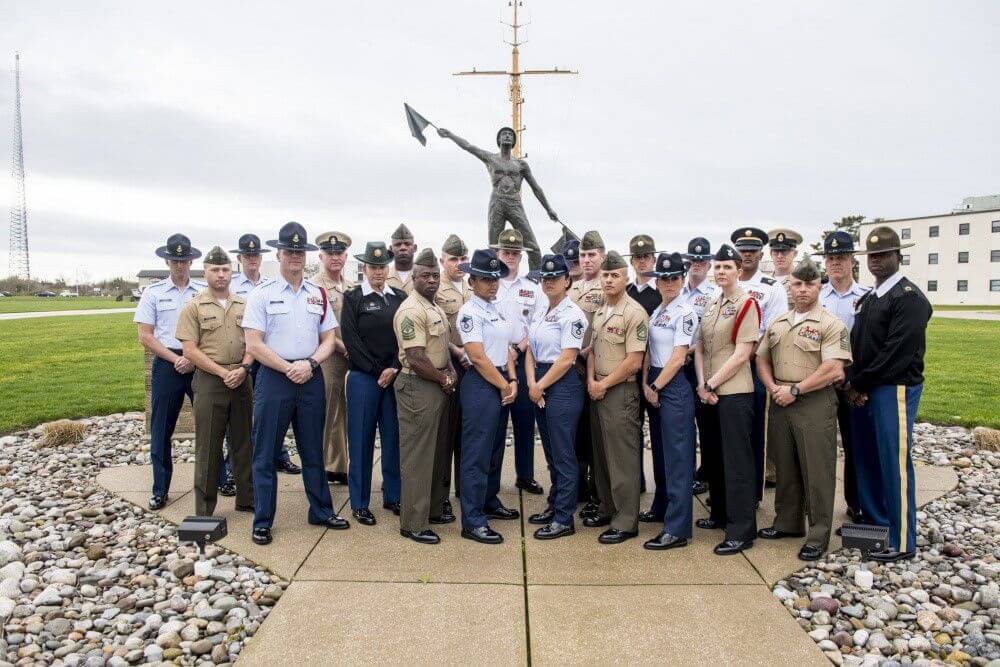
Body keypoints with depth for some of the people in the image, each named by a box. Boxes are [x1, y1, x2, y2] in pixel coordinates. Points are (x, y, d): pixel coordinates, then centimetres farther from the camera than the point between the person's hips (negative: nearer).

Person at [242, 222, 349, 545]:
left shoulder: (318, 294, 8)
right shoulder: (262, 294, -3)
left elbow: (328, 340, 8)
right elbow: (253, 345, -8)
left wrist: (309, 364, -9)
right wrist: (289, 369, -13)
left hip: (311, 378, 4)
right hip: (273, 378, -3)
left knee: (313, 451, 14)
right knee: (265, 454, 4)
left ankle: (321, 512, 26)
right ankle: (262, 522, 17)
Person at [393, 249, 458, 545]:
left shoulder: (436, 309, 14)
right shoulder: (411, 311, -16)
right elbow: (416, 358, -22)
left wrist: (451, 371, 3)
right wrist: (444, 380, -10)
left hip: (439, 387, 10)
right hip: (418, 387, -10)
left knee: (437, 452, 17)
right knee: (417, 457, -3)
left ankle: (433, 508, 31)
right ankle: (413, 524, 7)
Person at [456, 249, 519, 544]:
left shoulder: (496, 309, 13)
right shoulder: (469, 312, -12)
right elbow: (478, 357, -18)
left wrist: (513, 381, 0)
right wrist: (504, 386, -11)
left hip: (501, 384, 9)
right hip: (480, 385, -9)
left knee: (495, 448, 19)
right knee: (477, 453, -4)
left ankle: (490, 502, 34)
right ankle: (473, 521, 3)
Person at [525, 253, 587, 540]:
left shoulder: (573, 315, -11)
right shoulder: (539, 314, 13)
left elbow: (566, 359, -16)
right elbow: (530, 351, 10)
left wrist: (541, 386, -10)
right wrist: (531, 383, -5)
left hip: (563, 386, -8)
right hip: (540, 386, 8)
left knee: (563, 454, -1)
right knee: (550, 452, 16)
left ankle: (564, 519, 9)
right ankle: (554, 506, 29)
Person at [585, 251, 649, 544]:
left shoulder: (634, 313, -12)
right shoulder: (599, 311, 13)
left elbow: (633, 362, -16)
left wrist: (604, 384, -11)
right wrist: (591, 380, 0)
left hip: (621, 391, -8)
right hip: (597, 389, 8)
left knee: (622, 457, -2)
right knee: (601, 453, 15)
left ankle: (626, 522, 7)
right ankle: (607, 508, 29)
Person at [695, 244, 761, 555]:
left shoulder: (747, 305, -9)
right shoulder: (710, 306, 12)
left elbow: (741, 355, -15)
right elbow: (699, 348, 8)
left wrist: (711, 383, -14)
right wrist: (702, 385, -5)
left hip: (734, 393, -7)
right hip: (708, 393, 8)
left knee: (736, 460, -3)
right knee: (712, 455, 16)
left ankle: (741, 531, 5)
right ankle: (720, 514, 32)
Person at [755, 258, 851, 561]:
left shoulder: (831, 324, -7)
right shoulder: (777, 324, 13)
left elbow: (833, 370, -16)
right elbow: (762, 359, 15)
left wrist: (795, 390, -15)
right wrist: (773, 388, -2)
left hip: (814, 403, -6)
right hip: (780, 402, 6)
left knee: (817, 470, 1)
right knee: (785, 466, 15)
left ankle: (818, 536, 12)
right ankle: (787, 522, 30)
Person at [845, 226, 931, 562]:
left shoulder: (909, 297, -10)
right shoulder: (868, 298, 16)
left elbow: (896, 352, -18)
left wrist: (860, 384, -12)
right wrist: (853, 383, -2)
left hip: (895, 390, -8)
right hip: (864, 392, 8)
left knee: (896, 465, -2)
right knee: (866, 459, 14)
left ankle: (902, 542, 9)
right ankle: (874, 522, 29)